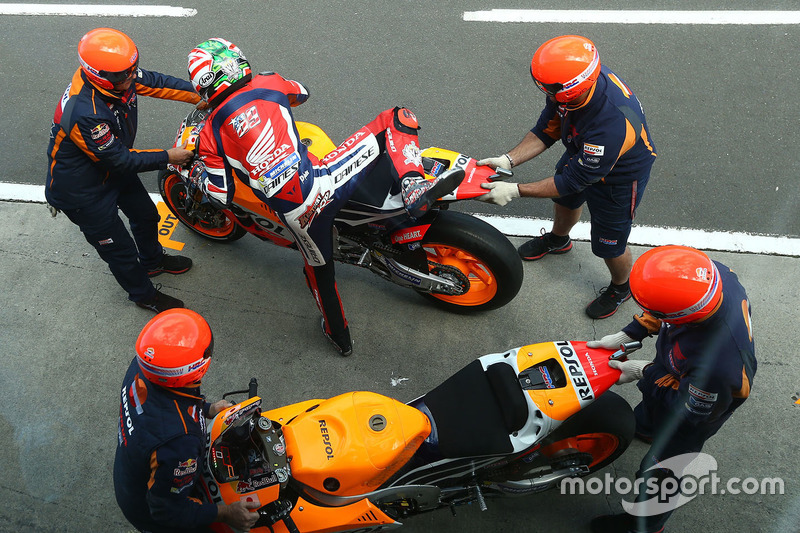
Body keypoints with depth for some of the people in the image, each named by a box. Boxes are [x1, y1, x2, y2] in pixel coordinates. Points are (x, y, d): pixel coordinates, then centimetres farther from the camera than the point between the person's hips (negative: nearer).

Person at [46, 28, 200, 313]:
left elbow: (153, 81, -3)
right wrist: (168, 157, -23)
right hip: (81, 190, -8)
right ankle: (143, 295, 37)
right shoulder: (85, 115, -41)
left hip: (113, 168, 9)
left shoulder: (118, 76, -19)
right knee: (120, 249, 9)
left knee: (146, 214, 27)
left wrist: (200, 95, -7)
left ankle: (153, 261, 57)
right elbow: (120, 159, -30)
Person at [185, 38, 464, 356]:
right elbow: (301, 94, 35)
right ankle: (414, 189, -15)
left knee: (318, 268, 28)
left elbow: (222, 195, 10)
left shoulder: (209, 136, 9)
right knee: (398, 118, 11)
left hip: (292, 214, 2)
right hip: (319, 183, -1)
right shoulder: (267, 83, 12)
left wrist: (197, 174, 29)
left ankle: (339, 335, 47)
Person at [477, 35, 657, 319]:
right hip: (582, 153, 7)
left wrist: (515, 190, -32)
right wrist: (508, 160, -23)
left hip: (620, 175, -7)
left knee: (609, 244, 10)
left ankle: (621, 287, 43)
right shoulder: (580, 77, -25)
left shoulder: (612, 124, -47)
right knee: (566, 200, 30)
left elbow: (575, 179, -34)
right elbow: (546, 130, -11)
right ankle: (558, 239, 64)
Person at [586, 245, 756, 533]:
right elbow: (669, 306, -10)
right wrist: (627, 334, -10)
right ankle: (643, 427, 75)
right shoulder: (716, 274, -33)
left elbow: (688, 409, -28)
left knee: (659, 471, 21)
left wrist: (646, 372, -18)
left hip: (689, 420, -6)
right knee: (648, 402, 39)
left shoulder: (717, 367, -51)